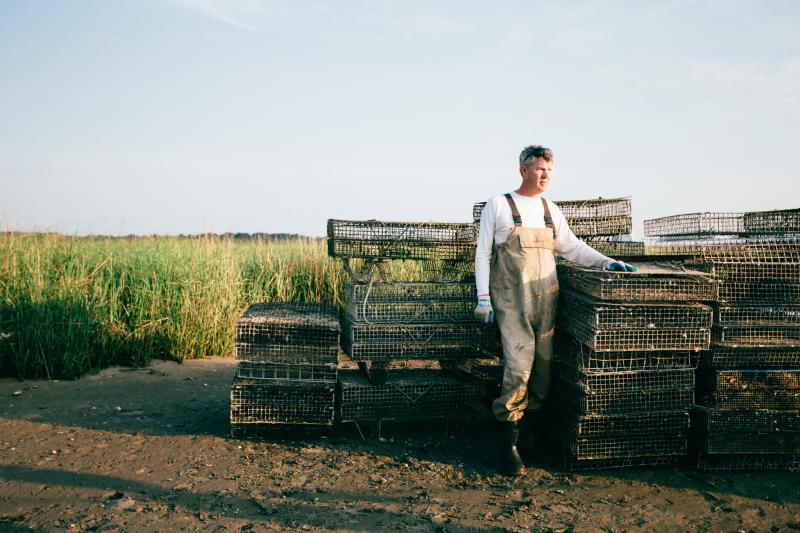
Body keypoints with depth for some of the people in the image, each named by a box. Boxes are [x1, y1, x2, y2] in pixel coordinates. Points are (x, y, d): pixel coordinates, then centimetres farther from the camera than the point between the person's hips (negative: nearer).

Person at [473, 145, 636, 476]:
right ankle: (509, 443, -4)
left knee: (543, 368, 3)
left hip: (546, 299, 5)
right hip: (511, 300, -5)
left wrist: (606, 262, 8)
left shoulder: (551, 211, 15)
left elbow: (572, 247, 21)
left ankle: (528, 429, 17)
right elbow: (483, 253, 1)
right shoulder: (498, 206, 2)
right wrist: (483, 298, -4)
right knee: (519, 366, -14)